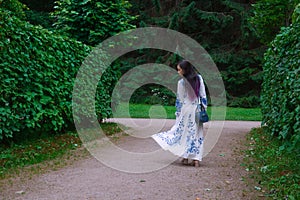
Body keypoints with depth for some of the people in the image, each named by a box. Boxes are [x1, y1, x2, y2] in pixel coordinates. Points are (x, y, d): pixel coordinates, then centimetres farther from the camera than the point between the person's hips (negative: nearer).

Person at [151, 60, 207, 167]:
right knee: (197, 133, 6)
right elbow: (203, 95, 2)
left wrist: (178, 112, 6)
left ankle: (185, 157, 13)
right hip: (197, 110, 3)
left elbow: (180, 99, -5)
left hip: (186, 110, -3)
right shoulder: (199, 78, 0)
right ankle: (196, 159, 3)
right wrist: (203, 108, 9)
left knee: (184, 132, 9)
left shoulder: (181, 82, -11)